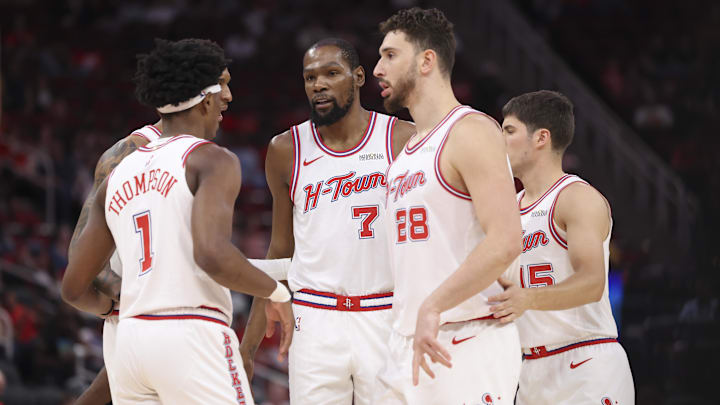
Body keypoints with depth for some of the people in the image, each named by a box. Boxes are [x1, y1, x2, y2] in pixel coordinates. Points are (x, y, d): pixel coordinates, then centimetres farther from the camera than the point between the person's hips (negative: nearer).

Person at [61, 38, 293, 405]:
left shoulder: (117, 177, 18)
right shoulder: (212, 160, -2)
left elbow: (74, 289, 21)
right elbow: (213, 255, -20)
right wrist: (276, 293, -4)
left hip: (132, 341, 7)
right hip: (193, 338, -7)